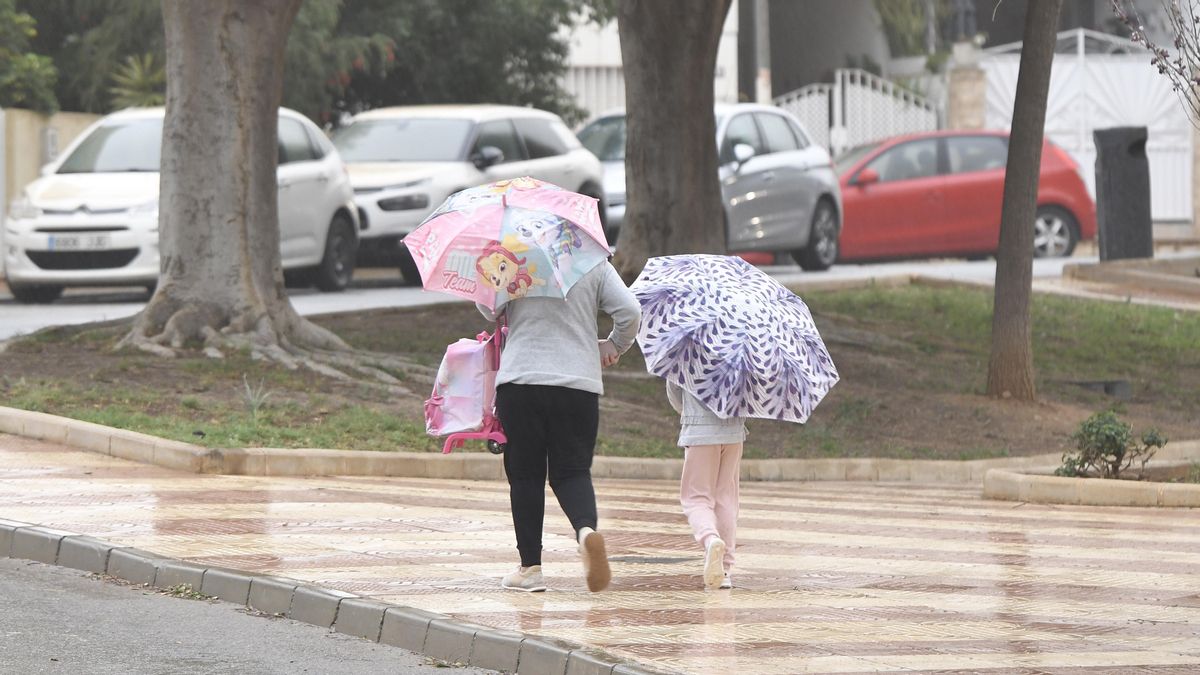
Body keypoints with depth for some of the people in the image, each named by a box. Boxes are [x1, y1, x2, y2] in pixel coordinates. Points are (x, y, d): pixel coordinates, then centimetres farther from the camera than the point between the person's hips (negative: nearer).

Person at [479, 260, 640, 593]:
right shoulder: (595, 264, 4)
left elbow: (488, 309, 2)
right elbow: (629, 310, -2)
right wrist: (614, 346, 16)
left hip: (519, 381, -1)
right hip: (579, 382, 1)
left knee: (525, 475, 6)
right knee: (572, 471, 6)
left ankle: (530, 566, 6)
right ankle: (586, 529, -25)